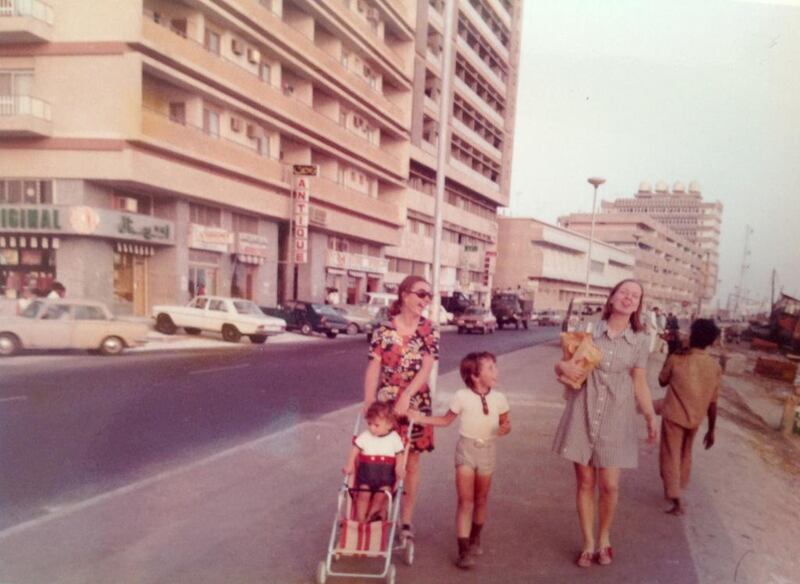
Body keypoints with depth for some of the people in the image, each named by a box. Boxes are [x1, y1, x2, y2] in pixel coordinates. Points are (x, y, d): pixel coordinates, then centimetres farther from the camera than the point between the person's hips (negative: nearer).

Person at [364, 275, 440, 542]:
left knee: (411, 464, 9)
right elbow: (373, 368, -6)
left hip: (415, 405, 0)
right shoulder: (384, 329, -3)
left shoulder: (430, 331, -2)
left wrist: (406, 395, -24)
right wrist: (368, 404, -14)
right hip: (385, 403, 0)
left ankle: (406, 521, 22)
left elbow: (426, 369, -12)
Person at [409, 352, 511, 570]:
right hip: (467, 448, -3)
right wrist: (421, 419, -9)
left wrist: (505, 428, -20)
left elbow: (505, 423, 4)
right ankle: (464, 550, 1)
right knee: (465, 501, -4)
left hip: (487, 450, 3)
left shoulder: (499, 398, -7)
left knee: (481, 499, 16)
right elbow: (446, 420, 0)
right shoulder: (462, 397, -14)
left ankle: (475, 539, 39)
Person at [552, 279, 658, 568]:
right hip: (582, 414, 0)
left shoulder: (640, 340, 1)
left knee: (609, 485, 3)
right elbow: (565, 363, 9)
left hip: (615, 418, 0)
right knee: (585, 482, 7)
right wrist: (562, 366, -15)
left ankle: (604, 539, 30)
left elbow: (640, 383, 4)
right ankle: (588, 543, 24)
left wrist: (651, 417, -6)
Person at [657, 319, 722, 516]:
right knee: (685, 454, 24)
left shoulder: (676, 359, -16)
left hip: (673, 415, -4)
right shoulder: (715, 367, -7)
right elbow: (713, 402, -2)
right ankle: (678, 488, 41)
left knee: (670, 456, 5)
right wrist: (711, 430, 7)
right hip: (695, 419, 4)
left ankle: (676, 501, -2)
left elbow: (662, 381, 3)